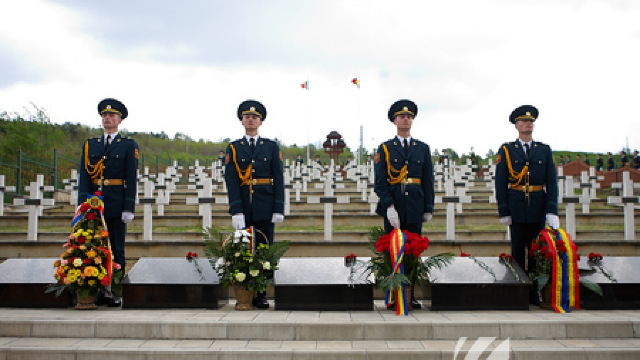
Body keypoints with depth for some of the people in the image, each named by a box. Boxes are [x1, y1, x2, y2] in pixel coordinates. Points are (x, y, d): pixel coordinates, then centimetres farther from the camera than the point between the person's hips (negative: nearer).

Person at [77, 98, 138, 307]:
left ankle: (116, 293, 8)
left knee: (117, 250, 1)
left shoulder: (129, 146, 4)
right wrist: (82, 204, -5)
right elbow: (84, 177, 7)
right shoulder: (90, 145, 12)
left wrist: (129, 208, -9)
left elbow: (132, 179, -2)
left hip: (117, 204, -3)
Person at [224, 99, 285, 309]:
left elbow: (279, 180, 3)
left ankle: (261, 295, 8)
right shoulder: (233, 148, 6)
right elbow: (231, 181, -2)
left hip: (265, 207, 0)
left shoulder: (272, 147, 7)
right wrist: (236, 211, -13)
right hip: (243, 207, 0)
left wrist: (279, 209, -5)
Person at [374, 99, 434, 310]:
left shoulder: (423, 148, 12)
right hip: (392, 206, -2)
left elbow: (428, 181, 12)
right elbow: (379, 182, -2)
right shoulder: (385, 149, 5)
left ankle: (411, 294, 12)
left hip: (415, 207, 2)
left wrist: (428, 209, 5)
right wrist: (389, 207, -13)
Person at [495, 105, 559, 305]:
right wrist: (503, 211, -6)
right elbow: (500, 183, 0)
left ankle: (534, 292, 15)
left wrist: (552, 211, -8)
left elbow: (551, 182, 2)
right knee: (517, 251, 4)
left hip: (538, 208, 2)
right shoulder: (506, 150, 2)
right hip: (516, 208, -1)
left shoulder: (545, 150, 6)